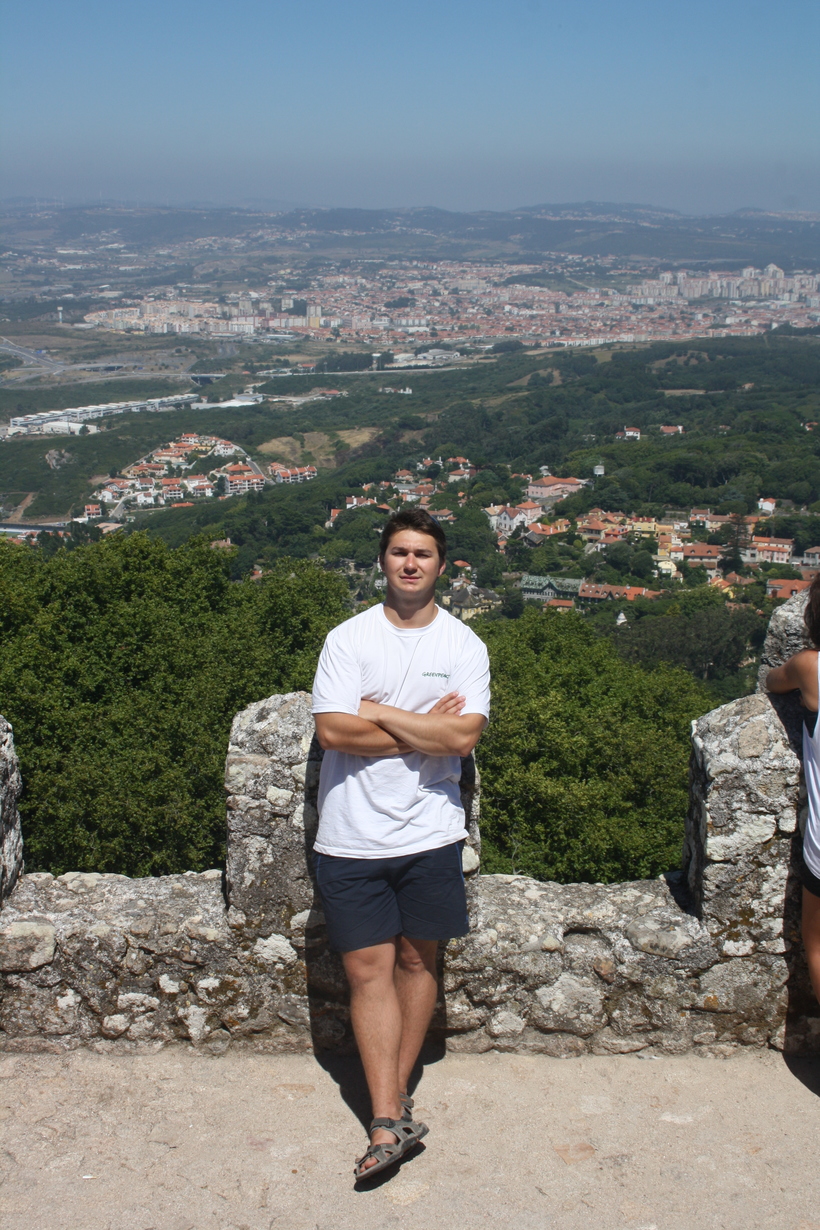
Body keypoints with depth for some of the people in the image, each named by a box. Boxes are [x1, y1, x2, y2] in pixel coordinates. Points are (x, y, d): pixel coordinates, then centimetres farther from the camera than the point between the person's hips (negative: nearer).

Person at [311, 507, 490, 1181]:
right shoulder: (348, 638, -2)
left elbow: (464, 737, -13)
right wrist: (425, 729, -12)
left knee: (418, 959, 11)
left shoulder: (464, 645, 0)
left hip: (429, 831, 1)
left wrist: (379, 714, -13)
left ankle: (395, 1094, 28)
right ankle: (389, 1119, 5)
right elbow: (333, 731, -13)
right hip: (351, 836, -1)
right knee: (368, 969, 0)